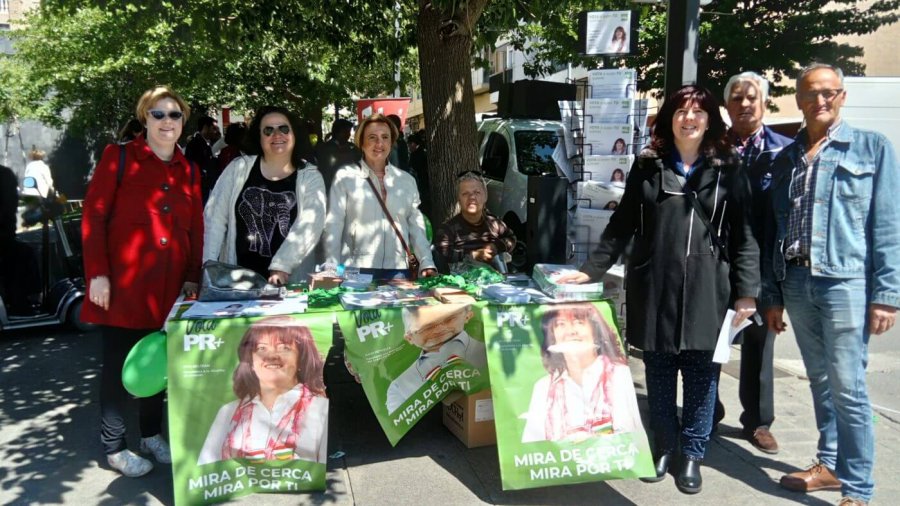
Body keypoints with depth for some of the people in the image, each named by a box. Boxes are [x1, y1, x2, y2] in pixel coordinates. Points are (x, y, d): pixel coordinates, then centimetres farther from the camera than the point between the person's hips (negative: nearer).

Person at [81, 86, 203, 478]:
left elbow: (196, 230, 13)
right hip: (123, 283, -4)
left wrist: (192, 278, 5)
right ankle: (114, 446, 19)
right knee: (119, 363, 4)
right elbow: (93, 216, -5)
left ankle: (151, 434, 30)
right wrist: (97, 273, -12)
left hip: (169, 287, 4)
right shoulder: (119, 157, -1)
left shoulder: (189, 171, 12)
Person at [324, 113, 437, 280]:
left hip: (398, 270, 3)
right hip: (356, 270, -3)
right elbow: (334, 225, -3)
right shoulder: (345, 176, 1)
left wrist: (427, 264, -1)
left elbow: (416, 226, 10)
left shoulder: (407, 180, 11)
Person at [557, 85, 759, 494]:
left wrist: (747, 292, -4)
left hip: (706, 290, -1)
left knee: (700, 375, 7)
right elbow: (621, 225, 8)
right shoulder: (647, 167, 7)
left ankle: (692, 454, 23)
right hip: (653, 289, 1)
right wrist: (591, 270, 3)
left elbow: (743, 236, 2)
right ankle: (664, 447, 27)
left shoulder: (727, 170, 4)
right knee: (658, 373, 10)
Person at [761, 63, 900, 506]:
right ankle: (830, 465, 27)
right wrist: (771, 294, 12)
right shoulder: (786, 158, 14)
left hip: (846, 281, -4)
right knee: (819, 380, 13)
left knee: (847, 388, -4)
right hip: (796, 282, 4)